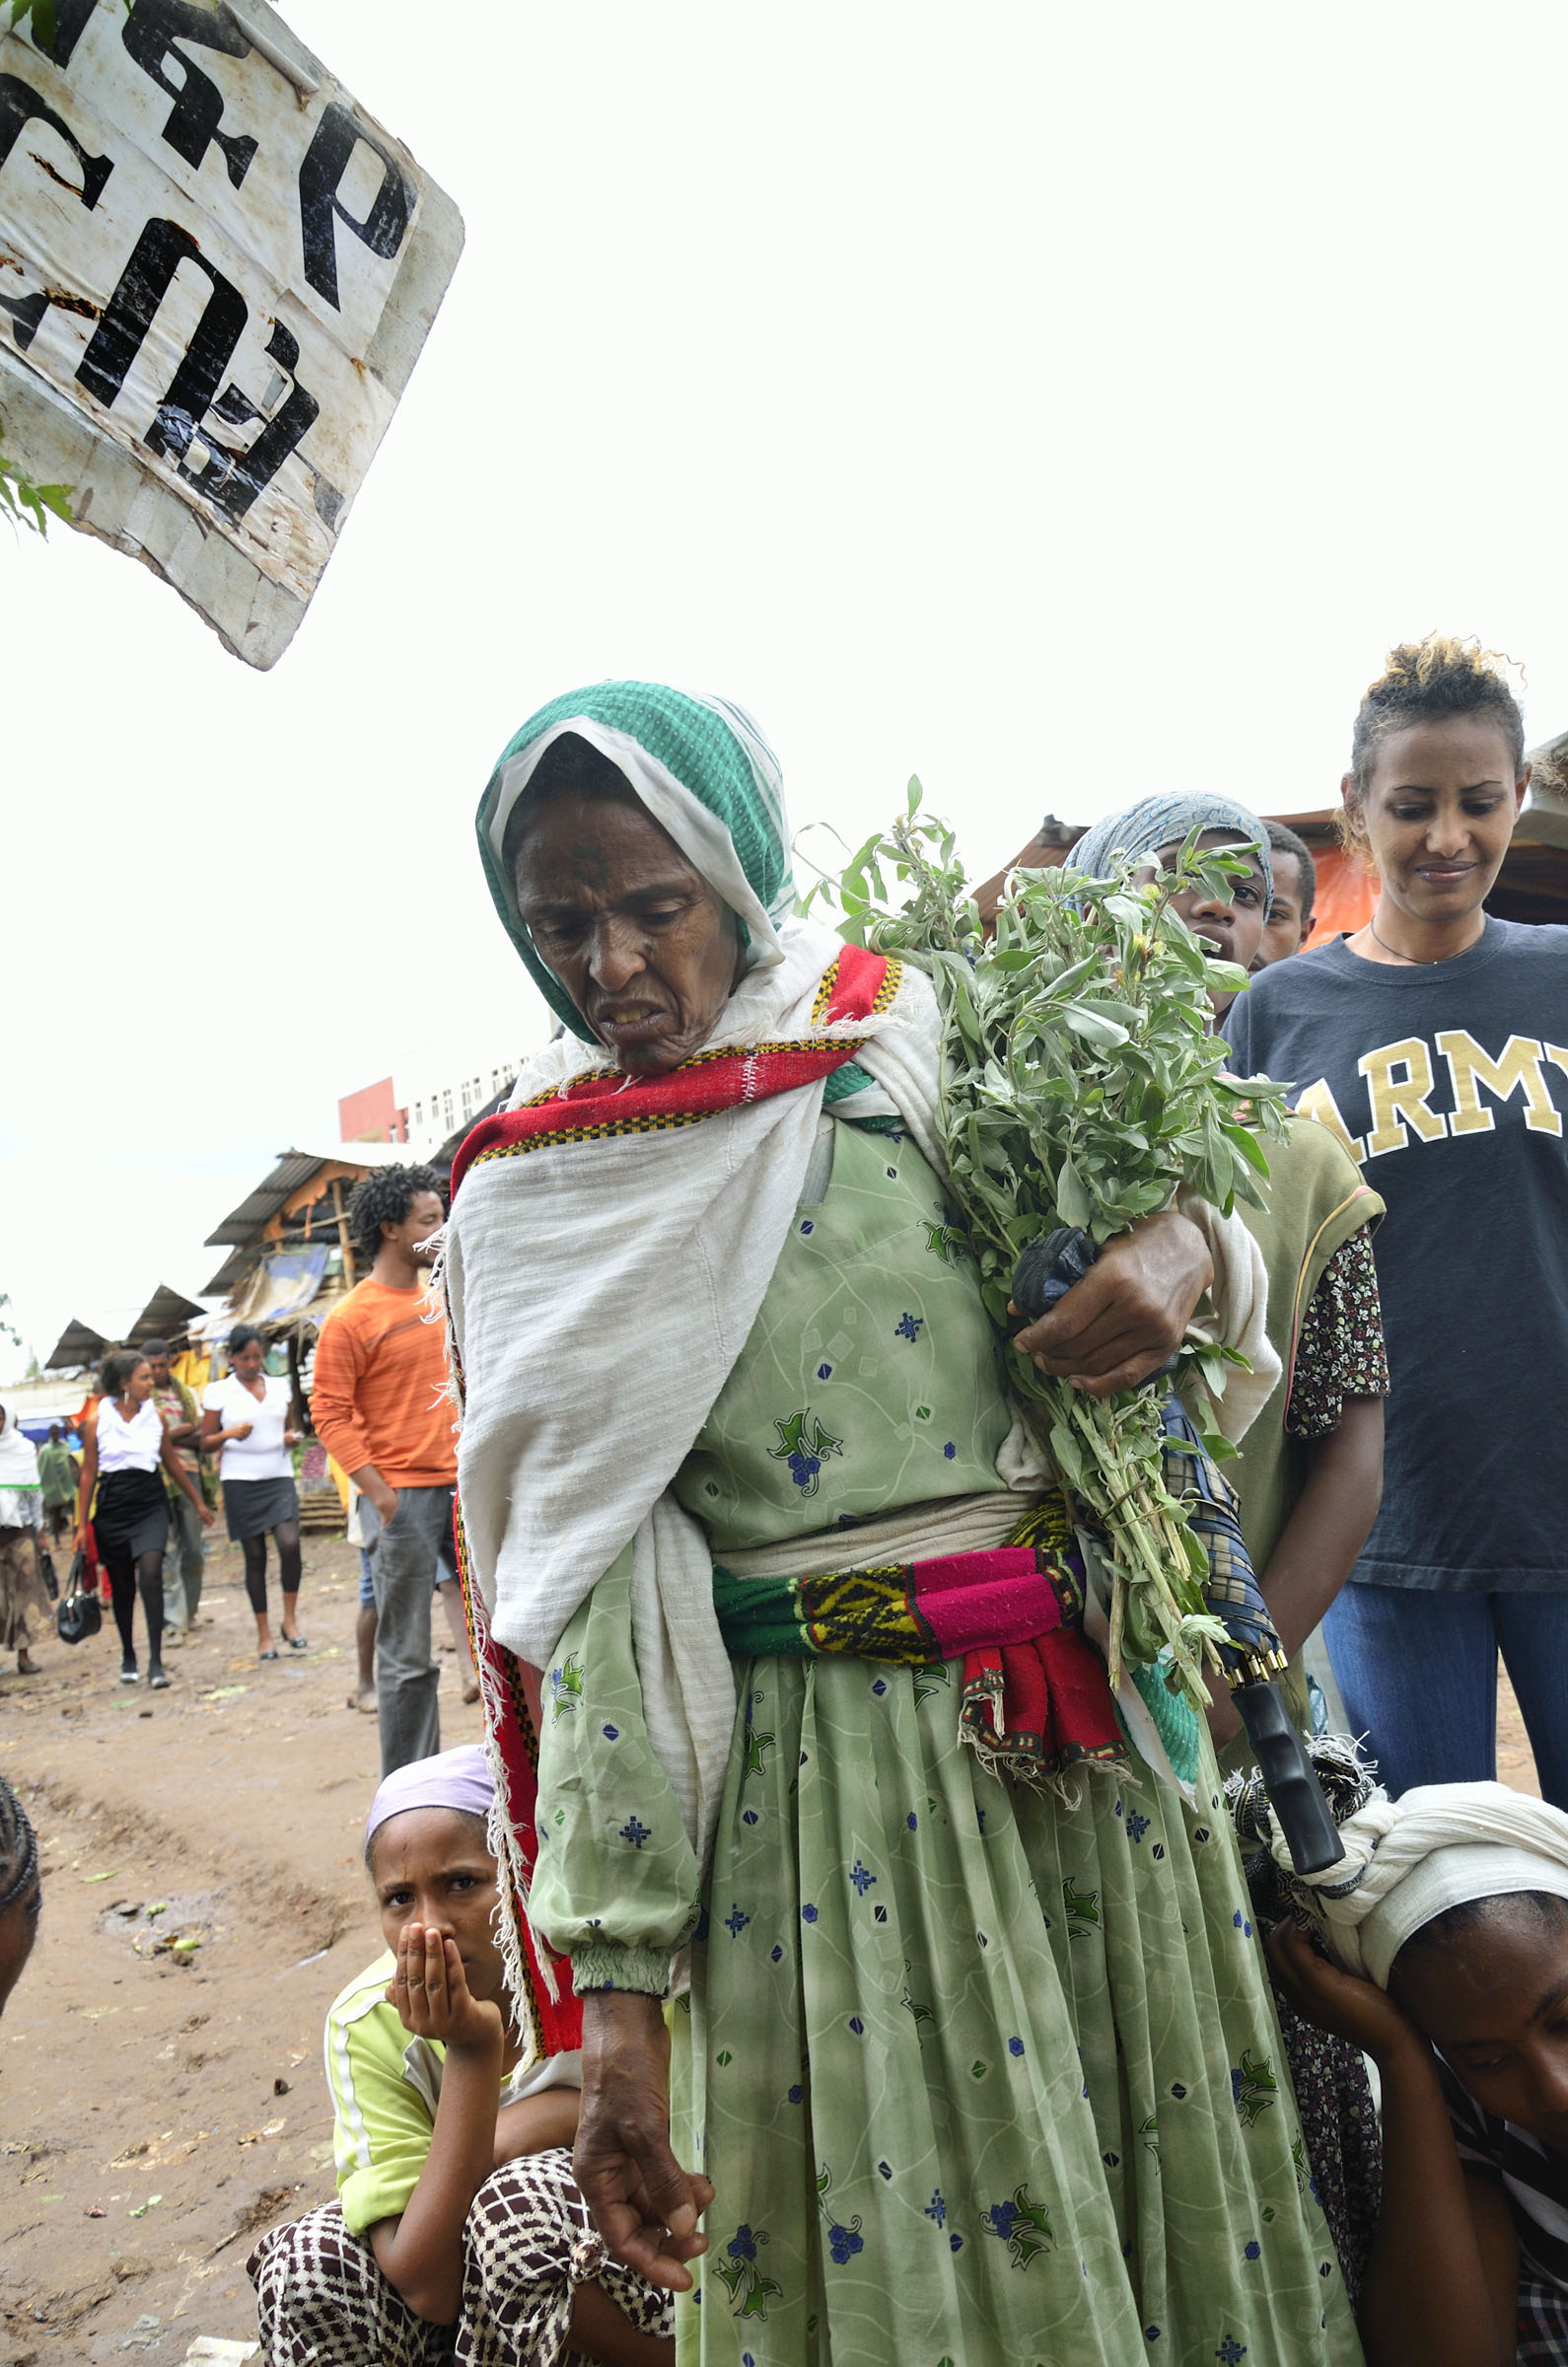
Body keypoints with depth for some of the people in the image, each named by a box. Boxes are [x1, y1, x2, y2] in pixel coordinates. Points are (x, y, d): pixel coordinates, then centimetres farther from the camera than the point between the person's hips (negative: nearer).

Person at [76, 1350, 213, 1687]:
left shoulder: (155, 1416, 5)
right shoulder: (97, 1421, -2)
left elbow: (171, 1462, 17)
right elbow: (88, 1475, 3)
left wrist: (198, 1502, 22)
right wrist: (82, 1524, 2)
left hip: (150, 1503, 1)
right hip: (112, 1507, -1)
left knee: (151, 1572, -17)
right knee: (121, 1584, 8)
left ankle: (156, 1662, -16)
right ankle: (128, 1657, 28)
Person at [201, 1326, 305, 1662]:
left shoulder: (279, 1386, 12)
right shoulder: (219, 1392, 2)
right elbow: (206, 1444, 4)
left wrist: (293, 1437, 2)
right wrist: (229, 1434, -16)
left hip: (279, 1477, 2)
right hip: (241, 1482, -2)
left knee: (290, 1543, -17)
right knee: (254, 1555, 1)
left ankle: (290, 1618, -1)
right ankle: (263, 1633, 12)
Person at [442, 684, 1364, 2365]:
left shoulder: (912, 1043, 1)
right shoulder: (537, 1199, -3)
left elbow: (1145, 1181, 12)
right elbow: (584, 1607, -7)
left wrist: (1186, 1246, -14)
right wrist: (614, 1991, -10)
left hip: (1084, 1732, 3)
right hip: (815, 1768, -2)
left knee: (1157, 2191, 17)